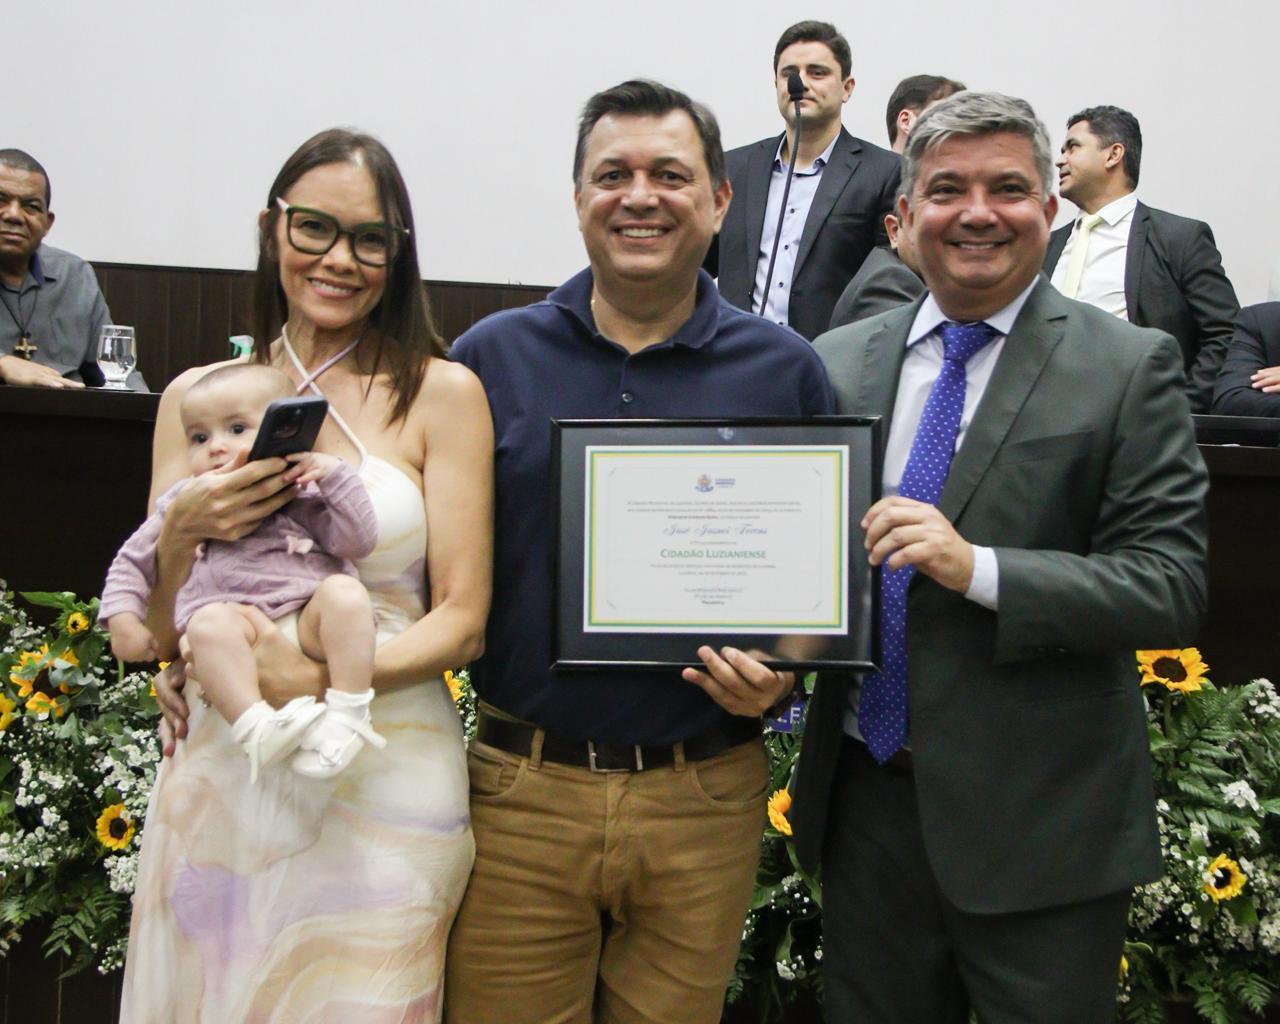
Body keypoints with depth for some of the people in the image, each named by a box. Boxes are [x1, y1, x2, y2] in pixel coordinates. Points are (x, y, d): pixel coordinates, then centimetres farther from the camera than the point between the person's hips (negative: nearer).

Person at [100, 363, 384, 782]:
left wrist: (336, 475, -2)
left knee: (345, 592, -31)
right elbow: (131, 562, 28)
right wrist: (123, 621, 13)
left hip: (311, 621, 0)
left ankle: (346, 716, -31)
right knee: (209, 621, -34)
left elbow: (358, 542, 4)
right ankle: (258, 729, -43)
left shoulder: (303, 497, 15)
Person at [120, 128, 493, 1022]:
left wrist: (318, 679, -20)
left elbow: (462, 621, -5)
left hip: (382, 780, -3)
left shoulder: (442, 393, -2)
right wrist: (181, 531, -11)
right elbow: (159, 631, 10)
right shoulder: (196, 397, 7)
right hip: (215, 774, 3)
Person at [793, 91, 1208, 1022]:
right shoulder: (837, 361, 5)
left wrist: (978, 569, -25)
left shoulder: (1130, 368, -7)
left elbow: (1171, 585, -13)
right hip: (865, 797, 4)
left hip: (1038, 825, -3)